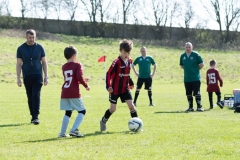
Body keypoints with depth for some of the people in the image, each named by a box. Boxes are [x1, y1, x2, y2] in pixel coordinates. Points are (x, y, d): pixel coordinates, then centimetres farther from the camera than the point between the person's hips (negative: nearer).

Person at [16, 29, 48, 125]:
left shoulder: (39, 48, 3)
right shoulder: (21, 49, 3)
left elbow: (44, 62, 8)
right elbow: (18, 64, 5)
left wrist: (46, 76, 3)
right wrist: (18, 78, -1)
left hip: (38, 75, -1)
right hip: (27, 76, 1)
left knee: (36, 96, -12)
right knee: (30, 97, 6)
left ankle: (35, 117, -14)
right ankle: (33, 116, 14)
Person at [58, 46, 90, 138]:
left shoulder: (64, 67, 16)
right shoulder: (77, 65, -4)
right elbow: (80, 77, -18)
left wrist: (82, 81, 29)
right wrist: (86, 86, -3)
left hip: (64, 94, 6)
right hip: (74, 94, -6)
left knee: (68, 112, 15)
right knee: (82, 111, 5)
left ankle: (62, 133, 9)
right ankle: (74, 130, -10)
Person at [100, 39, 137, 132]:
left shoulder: (129, 61, 3)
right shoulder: (117, 62, -18)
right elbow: (109, 74, -20)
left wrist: (130, 83, 18)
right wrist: (108, 86, -28)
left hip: (125, 89, 5)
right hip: (115, 90, -5)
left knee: (131, 105, -7)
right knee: (113, 109, 3)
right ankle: (103, 121, 28)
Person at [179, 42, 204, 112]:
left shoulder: (195, 55, -5)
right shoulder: (182, 56, 8)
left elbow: (201, 64, -1)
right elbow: (181, 65, 22)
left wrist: (196, 69, 4)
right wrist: (188, 70, 12)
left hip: (195, 78, -5)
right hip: (187, 78, 5)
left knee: (197, 93, -7)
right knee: (188, 94, 8)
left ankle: (199, 107, -4)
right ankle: (190, 107, 17)